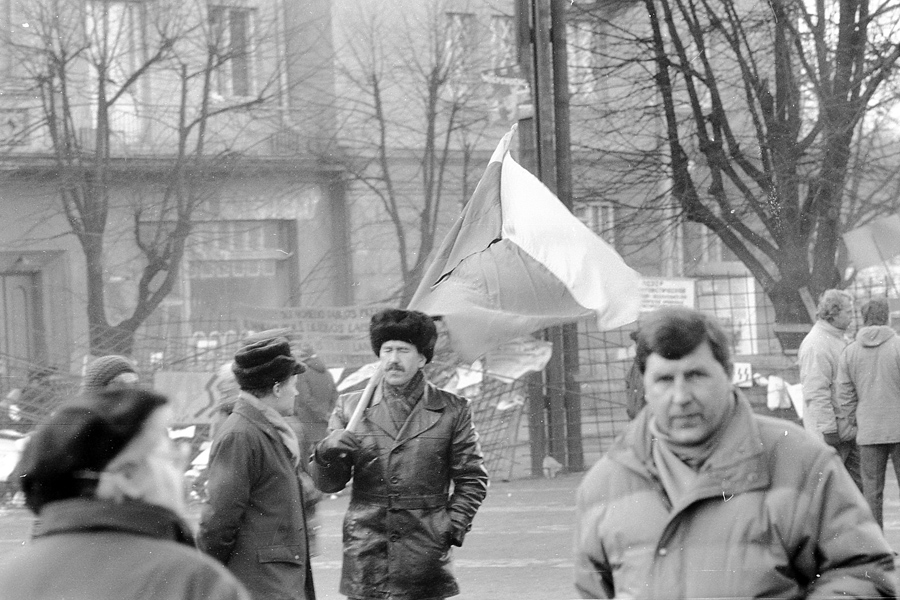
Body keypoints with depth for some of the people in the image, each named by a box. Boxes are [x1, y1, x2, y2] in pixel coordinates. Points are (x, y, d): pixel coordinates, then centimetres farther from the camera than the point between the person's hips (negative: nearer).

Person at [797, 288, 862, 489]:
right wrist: (829, 429, -23)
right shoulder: (816, 345, -18)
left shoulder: (840, 339, 16)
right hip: (830, 429, -10)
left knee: (858, 480, 8)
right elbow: (816, 393, -22)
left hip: (848, 426, 10)